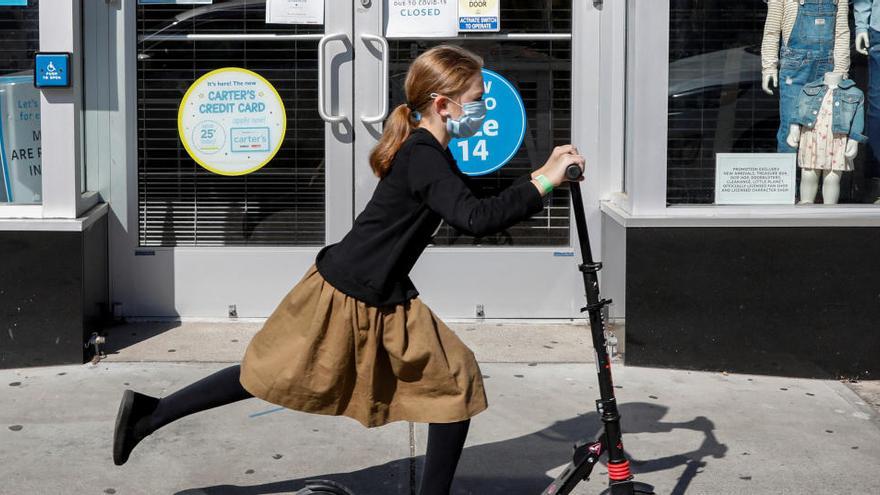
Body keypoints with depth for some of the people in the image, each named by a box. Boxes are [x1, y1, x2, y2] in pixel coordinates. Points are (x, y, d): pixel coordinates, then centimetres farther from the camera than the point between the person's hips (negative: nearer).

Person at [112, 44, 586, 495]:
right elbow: (476, 219, -35)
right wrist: (541, 185, -26)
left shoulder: (429, 154, 8)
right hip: (345, 296, -10)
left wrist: (540, 174, 5)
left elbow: (478, 204, 15)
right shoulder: (423, 158, -23)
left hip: (382, 301, 10)